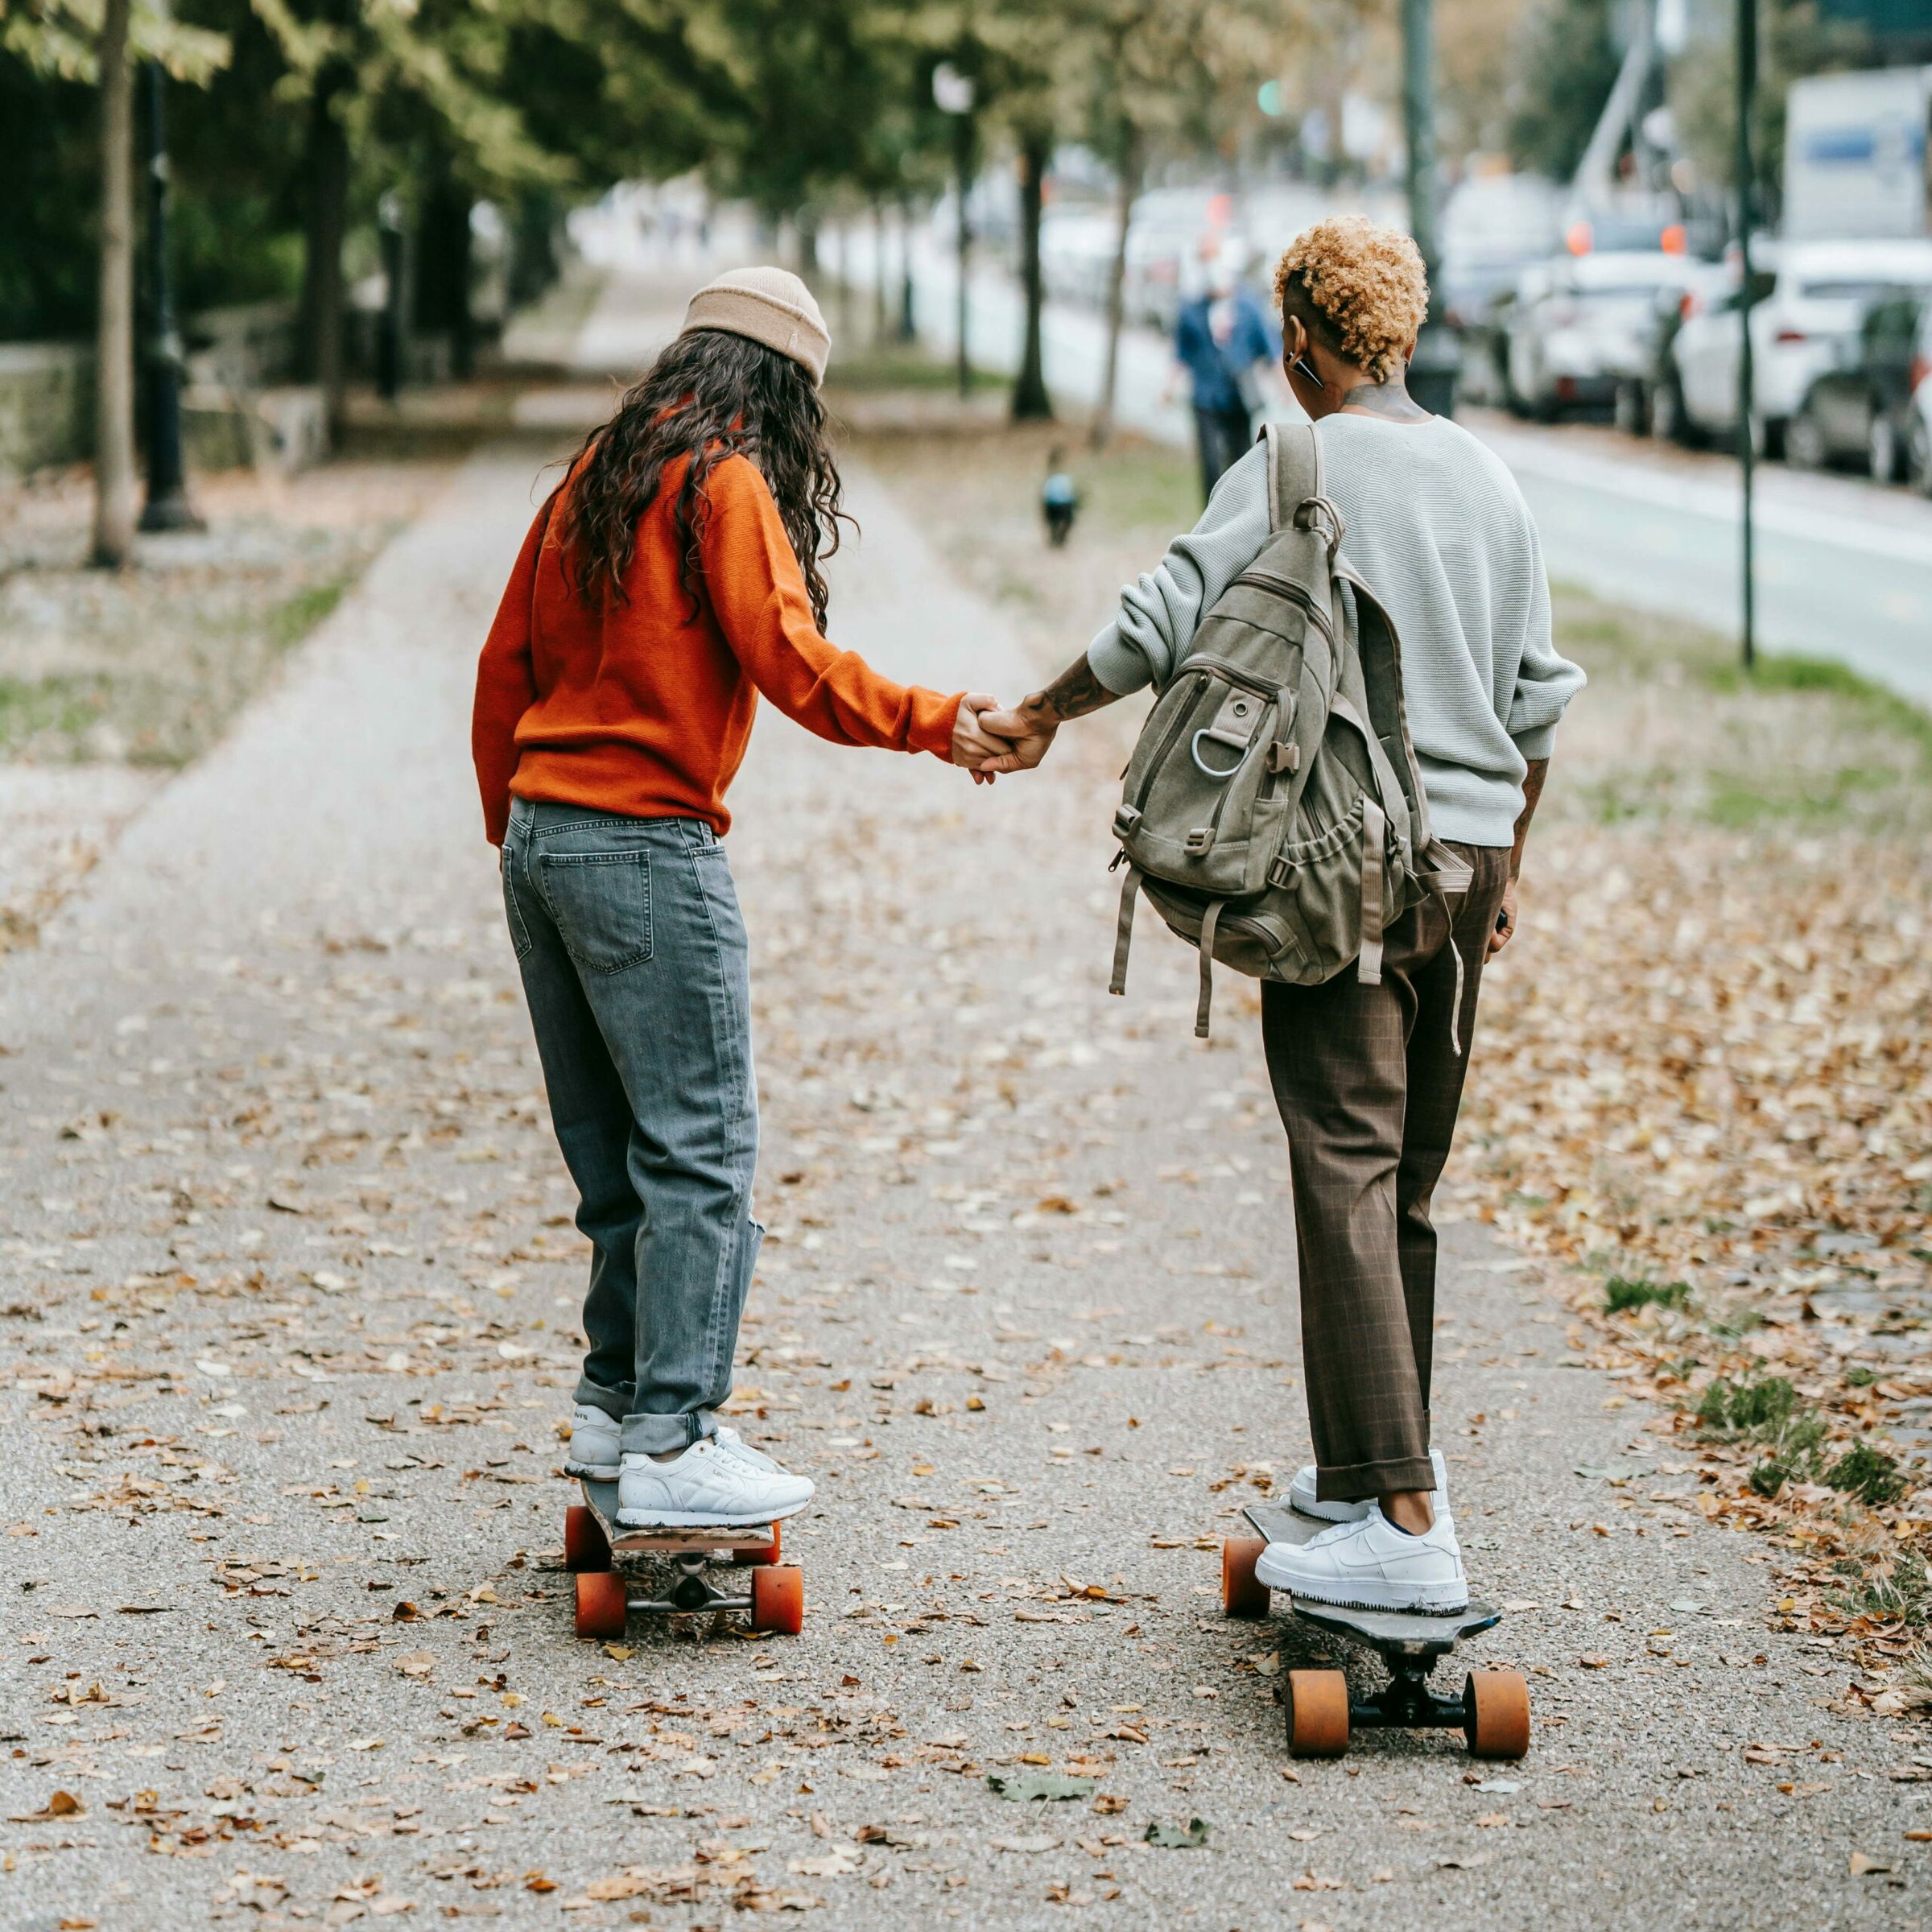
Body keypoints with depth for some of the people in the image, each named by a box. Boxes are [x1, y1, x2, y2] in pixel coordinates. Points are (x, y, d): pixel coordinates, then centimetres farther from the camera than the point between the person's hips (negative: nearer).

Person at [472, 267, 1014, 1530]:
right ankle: (670, 1445, -9)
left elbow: (505, 666, 18)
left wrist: (512, 826, 25)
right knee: (701, 1144, -6)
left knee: (614, 1145, 15)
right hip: (646, 846, -9)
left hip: (541, 836, 9)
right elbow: (789, 660, -17)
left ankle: (616, 1400, 20)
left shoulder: (596, 478, 15)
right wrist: (933, 722, -11)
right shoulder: (725, 481, -7)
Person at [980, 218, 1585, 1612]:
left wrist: (1040, 715, 3)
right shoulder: (1488, 479, 12)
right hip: (1463, 862, 7)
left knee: (1348, 1178, -10)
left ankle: (1404, 1526, -17)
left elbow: (1163, 622, -12)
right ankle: (1389, 1461, 29)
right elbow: (1536, 699, 16)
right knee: (1410, 1182, 18)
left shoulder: (1293, 473, -7)